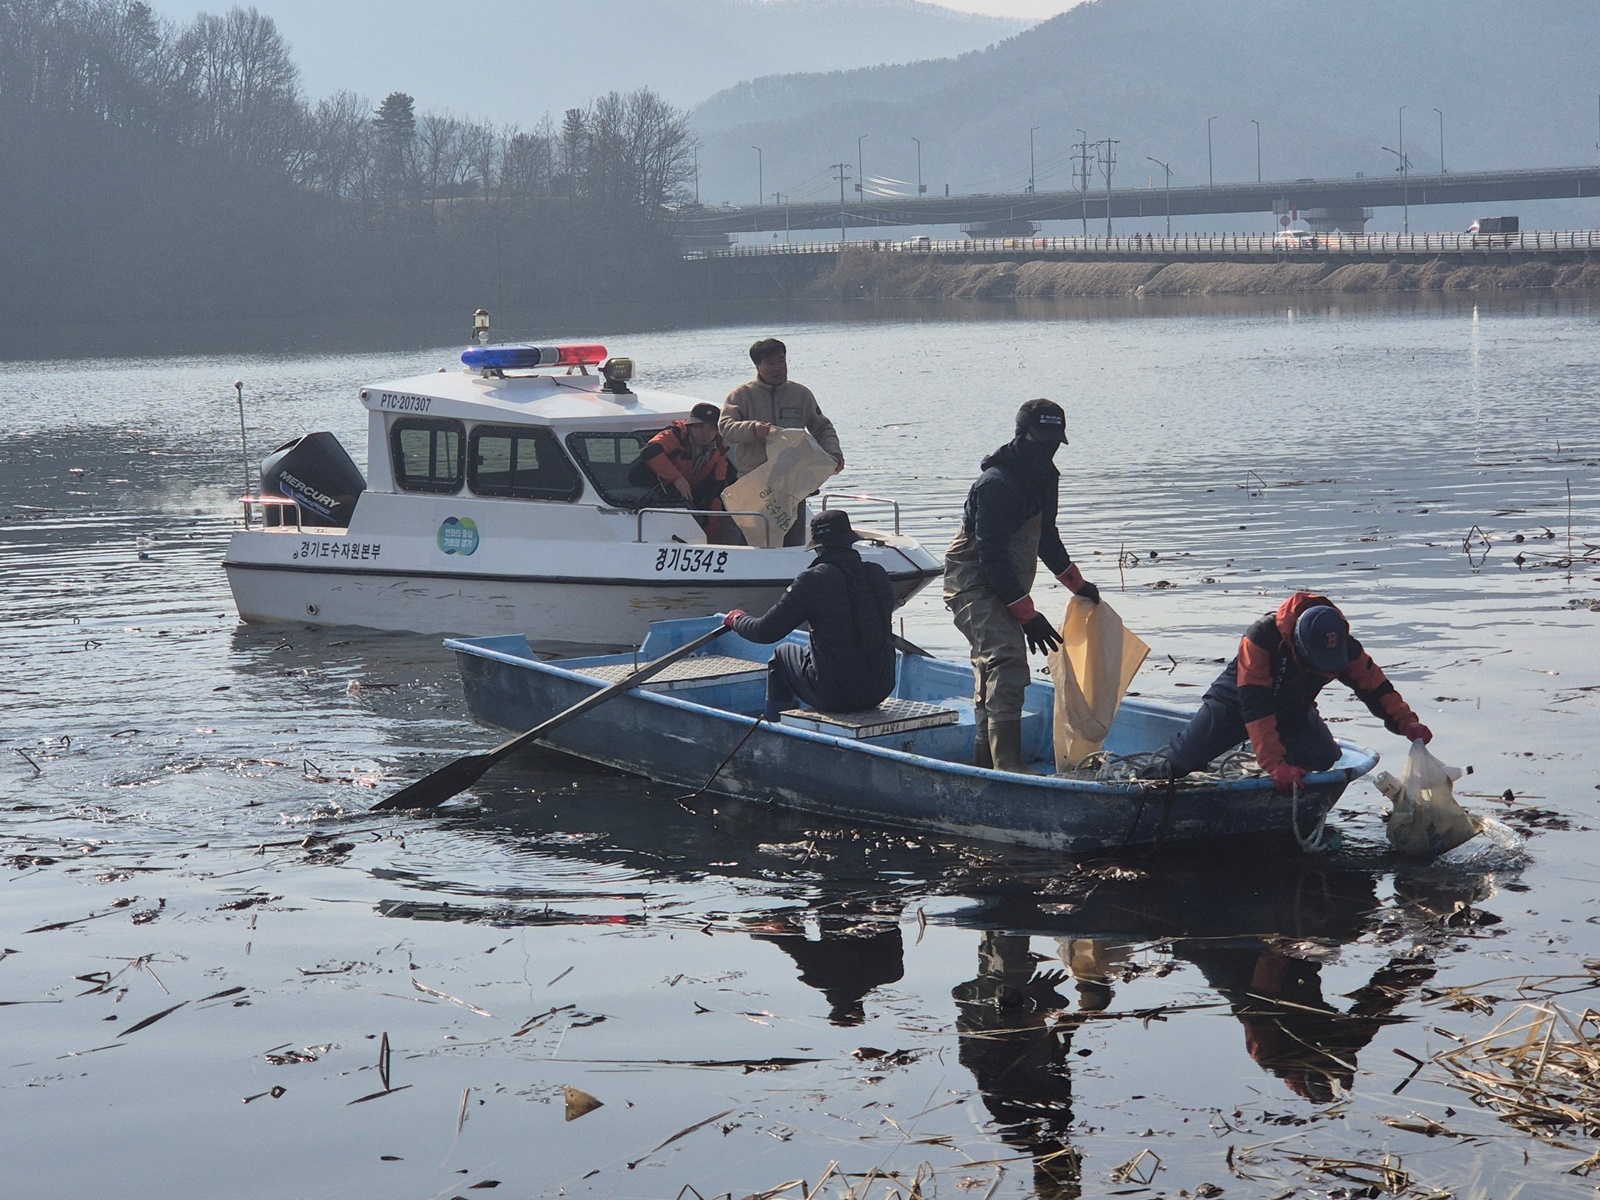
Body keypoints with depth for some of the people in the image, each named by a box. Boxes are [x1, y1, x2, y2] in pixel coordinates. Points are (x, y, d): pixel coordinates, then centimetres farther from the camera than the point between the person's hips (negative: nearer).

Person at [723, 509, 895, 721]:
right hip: (881, 691, 5)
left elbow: (766, 632, -6)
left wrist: (737, 619, 17)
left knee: (782, 655, 23)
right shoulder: (879, 575, 1)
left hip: (835, 695, -5)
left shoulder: (813, 579, -12)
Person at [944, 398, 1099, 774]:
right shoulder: (996, 484, -24)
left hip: (1006, 586, 10)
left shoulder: (1044, 476, 7)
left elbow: (1046, 537, 23)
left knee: (994, 667, 18)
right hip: (973, 584, -10)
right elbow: (992, 556, -26)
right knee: (1007, 658, -25)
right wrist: (1027, 615, -27)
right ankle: (1006, 762, -33)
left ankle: (986, 754, 30)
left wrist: (1078, 584, 25)